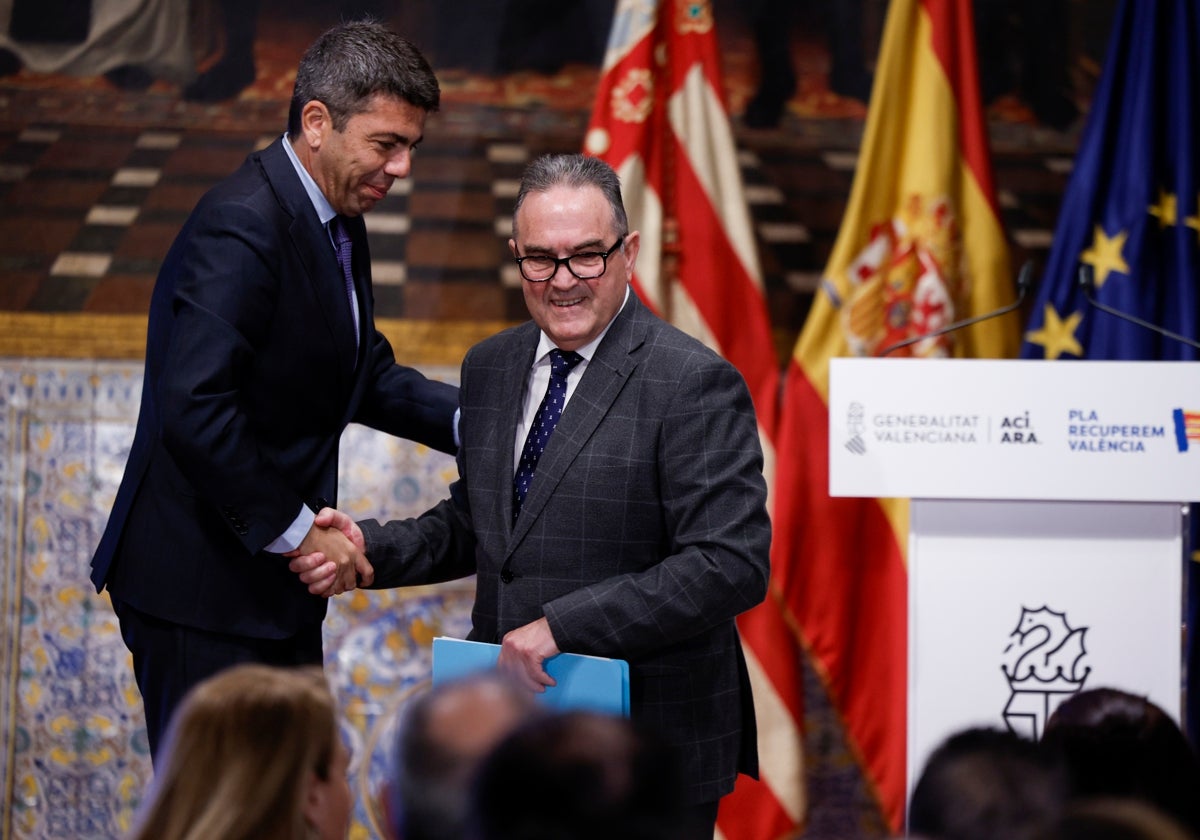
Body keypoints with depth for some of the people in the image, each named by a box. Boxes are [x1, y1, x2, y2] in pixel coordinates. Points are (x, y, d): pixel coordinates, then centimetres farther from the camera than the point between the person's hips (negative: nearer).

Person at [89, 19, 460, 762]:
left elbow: (366, 376, 19)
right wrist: (296, 529, -24)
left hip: (275, 585, 10)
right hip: (200, 592, -10)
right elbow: (193, 410, -32)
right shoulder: (243, 228, -23)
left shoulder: (336, 222, 9)